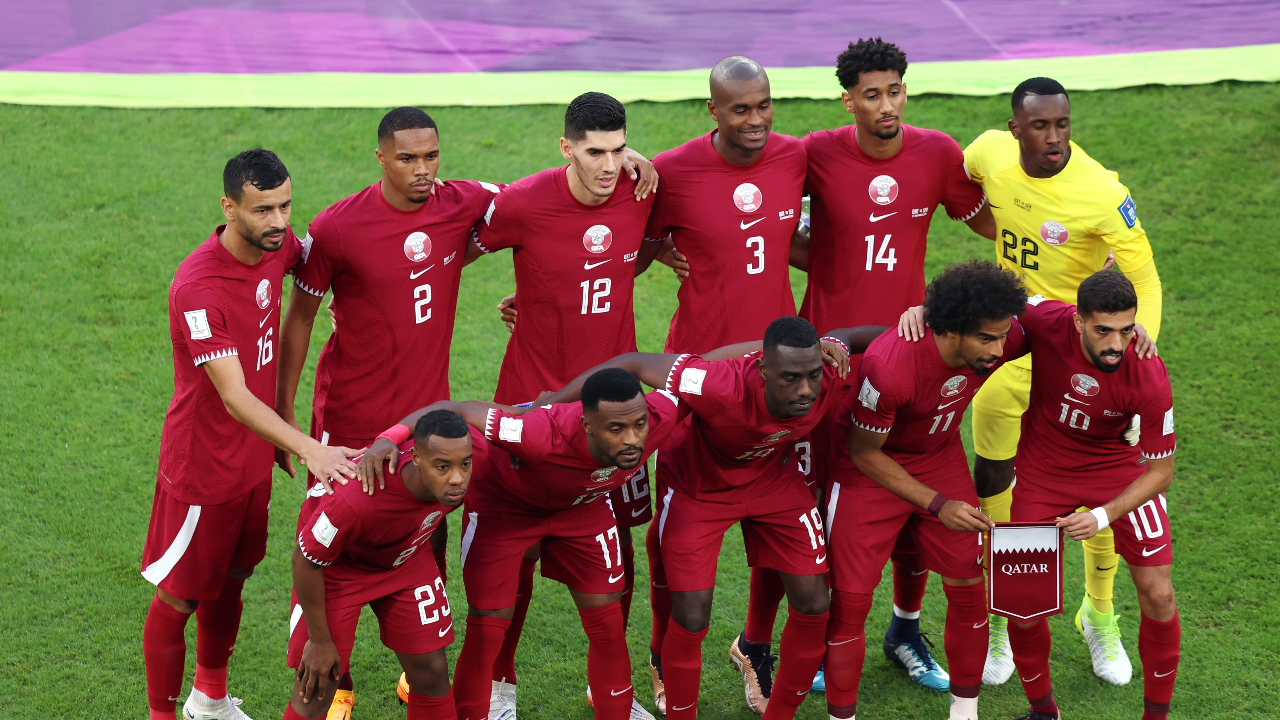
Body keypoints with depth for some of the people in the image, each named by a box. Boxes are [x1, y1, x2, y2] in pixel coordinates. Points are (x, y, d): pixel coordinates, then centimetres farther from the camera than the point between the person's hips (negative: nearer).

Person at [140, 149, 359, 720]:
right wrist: (308, 448, -45)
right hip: (203, 467, -8)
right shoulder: (198, 287, -29)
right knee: (179, 598, 5)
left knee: (231, 579, 22)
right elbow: (234, 397, -35)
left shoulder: (276, 247, -5)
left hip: (254, 455, 8)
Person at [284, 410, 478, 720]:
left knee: (431, 672, 3)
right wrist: (319, 639, -16)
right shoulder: (358, 499, -46)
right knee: (315, 693, -6)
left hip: (404, 558, 5)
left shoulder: (472, 451, -31)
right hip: (336, 564, -5)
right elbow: (306, 560, -28)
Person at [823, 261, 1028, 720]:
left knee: (970, 587, 3)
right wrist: (937, 506, -24)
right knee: (850, 598, -3)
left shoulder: (1002, 339, -24)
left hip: (940, 457, 5)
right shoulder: (889, 366, -38)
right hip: (871, 467, -5)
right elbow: (865, 453, -22)